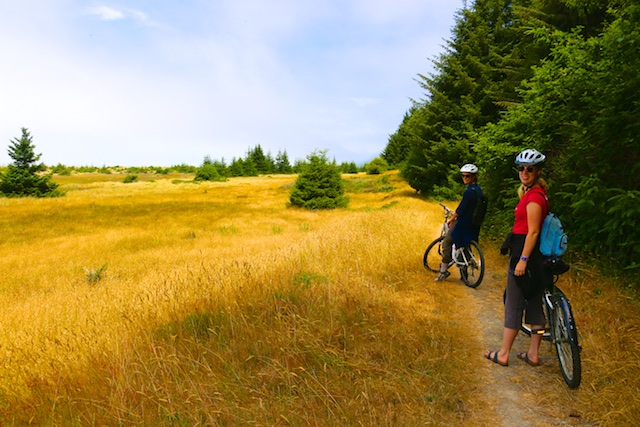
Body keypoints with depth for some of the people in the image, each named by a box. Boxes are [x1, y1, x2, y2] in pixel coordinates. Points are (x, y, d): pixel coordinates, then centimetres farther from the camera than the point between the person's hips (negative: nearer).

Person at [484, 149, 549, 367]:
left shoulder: (534, 196, -17)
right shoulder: (531, 192, 13)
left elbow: (533, 231, -21)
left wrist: (522, 259, -20)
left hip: (526, 252, -10)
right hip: (531, 254, 10)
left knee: (513, 304, 0)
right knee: (534, 303, 13)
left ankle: (503, 354, 12)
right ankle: (533, 353, 24)